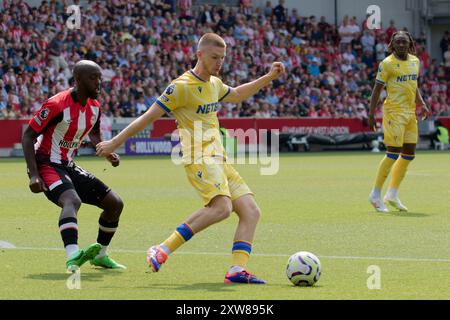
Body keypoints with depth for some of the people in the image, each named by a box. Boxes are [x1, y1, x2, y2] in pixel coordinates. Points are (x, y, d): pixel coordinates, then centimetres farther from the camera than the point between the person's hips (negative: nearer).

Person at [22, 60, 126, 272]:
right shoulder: (57, 105, -20)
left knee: (115, 203, 7)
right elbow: (28, 136, -16)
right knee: (72, 200, -37)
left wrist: (108, 154, 3)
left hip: (68, 166, 9)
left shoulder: (95, 107, 4)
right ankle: (73, 257, -50)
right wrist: (34, 175, -24)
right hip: (47, 164, -8)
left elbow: (94, 134, 25)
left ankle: (98, 254, 25)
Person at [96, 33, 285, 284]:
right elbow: (149, 117, -6)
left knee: (251, 212, -4)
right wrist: (115, 143, -3)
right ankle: (163, 250, -25)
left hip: (219, 160, 9)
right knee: (222, 207, -30)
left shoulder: (214, 84, 17)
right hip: (199, 158, -9)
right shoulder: (182, 86, -9)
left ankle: (237, 270, -11)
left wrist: (269, 77, 32)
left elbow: (236, 95, 40)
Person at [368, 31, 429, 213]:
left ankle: (392, 194, 18)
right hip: (394, 112, -8)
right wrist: (371, 114, -11)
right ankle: (376, 194, -1)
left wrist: (422, 104, 8)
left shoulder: (415, 61, 12)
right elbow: (377, 89, -7)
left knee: (409, 153, 9)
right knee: (393, 154, -11)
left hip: (410, 112, 8)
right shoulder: (387, 64, -9)